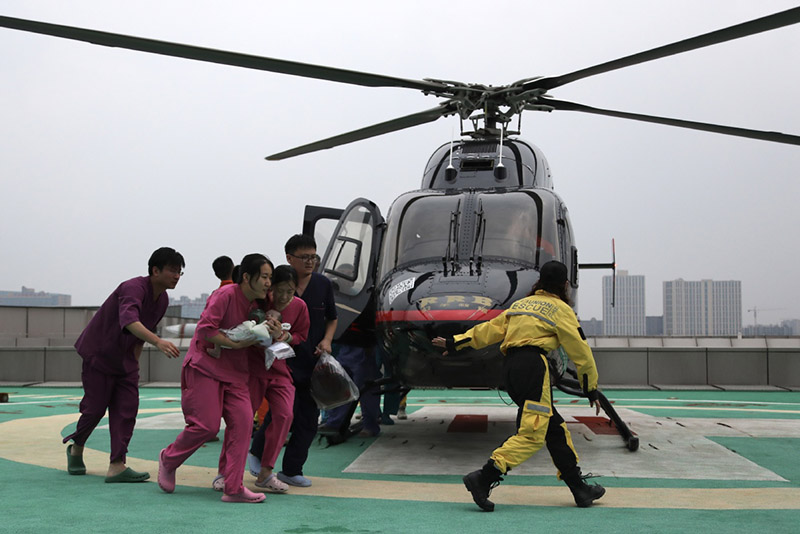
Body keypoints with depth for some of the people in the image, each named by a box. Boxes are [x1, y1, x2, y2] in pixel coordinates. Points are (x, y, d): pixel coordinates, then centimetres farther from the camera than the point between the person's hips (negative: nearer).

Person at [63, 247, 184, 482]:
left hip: (124, 358, 7)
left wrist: (134, 362, 14)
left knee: (127, 409, -4)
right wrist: (158, 342, -60)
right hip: (99, 353, -7)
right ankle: (76, 448, 27)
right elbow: (129, 321, -47)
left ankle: (116, 466, -4)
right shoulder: (134, 288, -27)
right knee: (95, 408, -2)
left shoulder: (162, 300, -1)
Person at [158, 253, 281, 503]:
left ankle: (233, 487, -2)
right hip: (205, 367, -7)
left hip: (234, 371, 7)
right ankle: (168, 459, 22)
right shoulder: (226, 295, -16)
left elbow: (252, 339, 16)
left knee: (242, 421, -7)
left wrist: (273, 335, -5)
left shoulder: (256, 304, 9)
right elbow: (205, 328, -22)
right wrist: (235, 343, -22)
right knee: (207, 425, -8)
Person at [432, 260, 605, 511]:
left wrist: (454, 343, 24)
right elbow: (580, 351, 8)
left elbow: (490, 328, 20)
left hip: (510, 368, 8)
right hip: (533, 365, -8)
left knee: (555, 429, 11)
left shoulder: (521, 304, 25)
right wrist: (591, 389, 14)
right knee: (532, 433, -12)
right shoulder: (560, 309, 8)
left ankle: (579, 488, 12)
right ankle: (483, 479, -24)